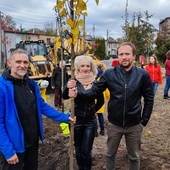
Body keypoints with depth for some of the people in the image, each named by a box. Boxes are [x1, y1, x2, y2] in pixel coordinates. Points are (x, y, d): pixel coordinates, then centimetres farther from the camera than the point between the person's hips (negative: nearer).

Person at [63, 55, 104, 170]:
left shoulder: (95, 82, -3)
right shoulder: (74, 81, -9)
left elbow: (101, 101, 12)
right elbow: (65, 97, -24)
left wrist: (93, 110, 5)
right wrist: (68, 87, -40)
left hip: (90, 120, 1)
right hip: (76, 119, 0)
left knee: (86, 150, 3)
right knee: (78, 148, 15)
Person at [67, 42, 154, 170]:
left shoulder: (143, 75, -9)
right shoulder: (109, 74, -8)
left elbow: (149, 99, -3)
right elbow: (94, 91, -9)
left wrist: (144, 121, -3)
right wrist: (78, 93, -27)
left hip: (134, 125, 0)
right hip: (114, 123, 1)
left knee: (134, 157, 20)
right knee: (110, 154, 21)